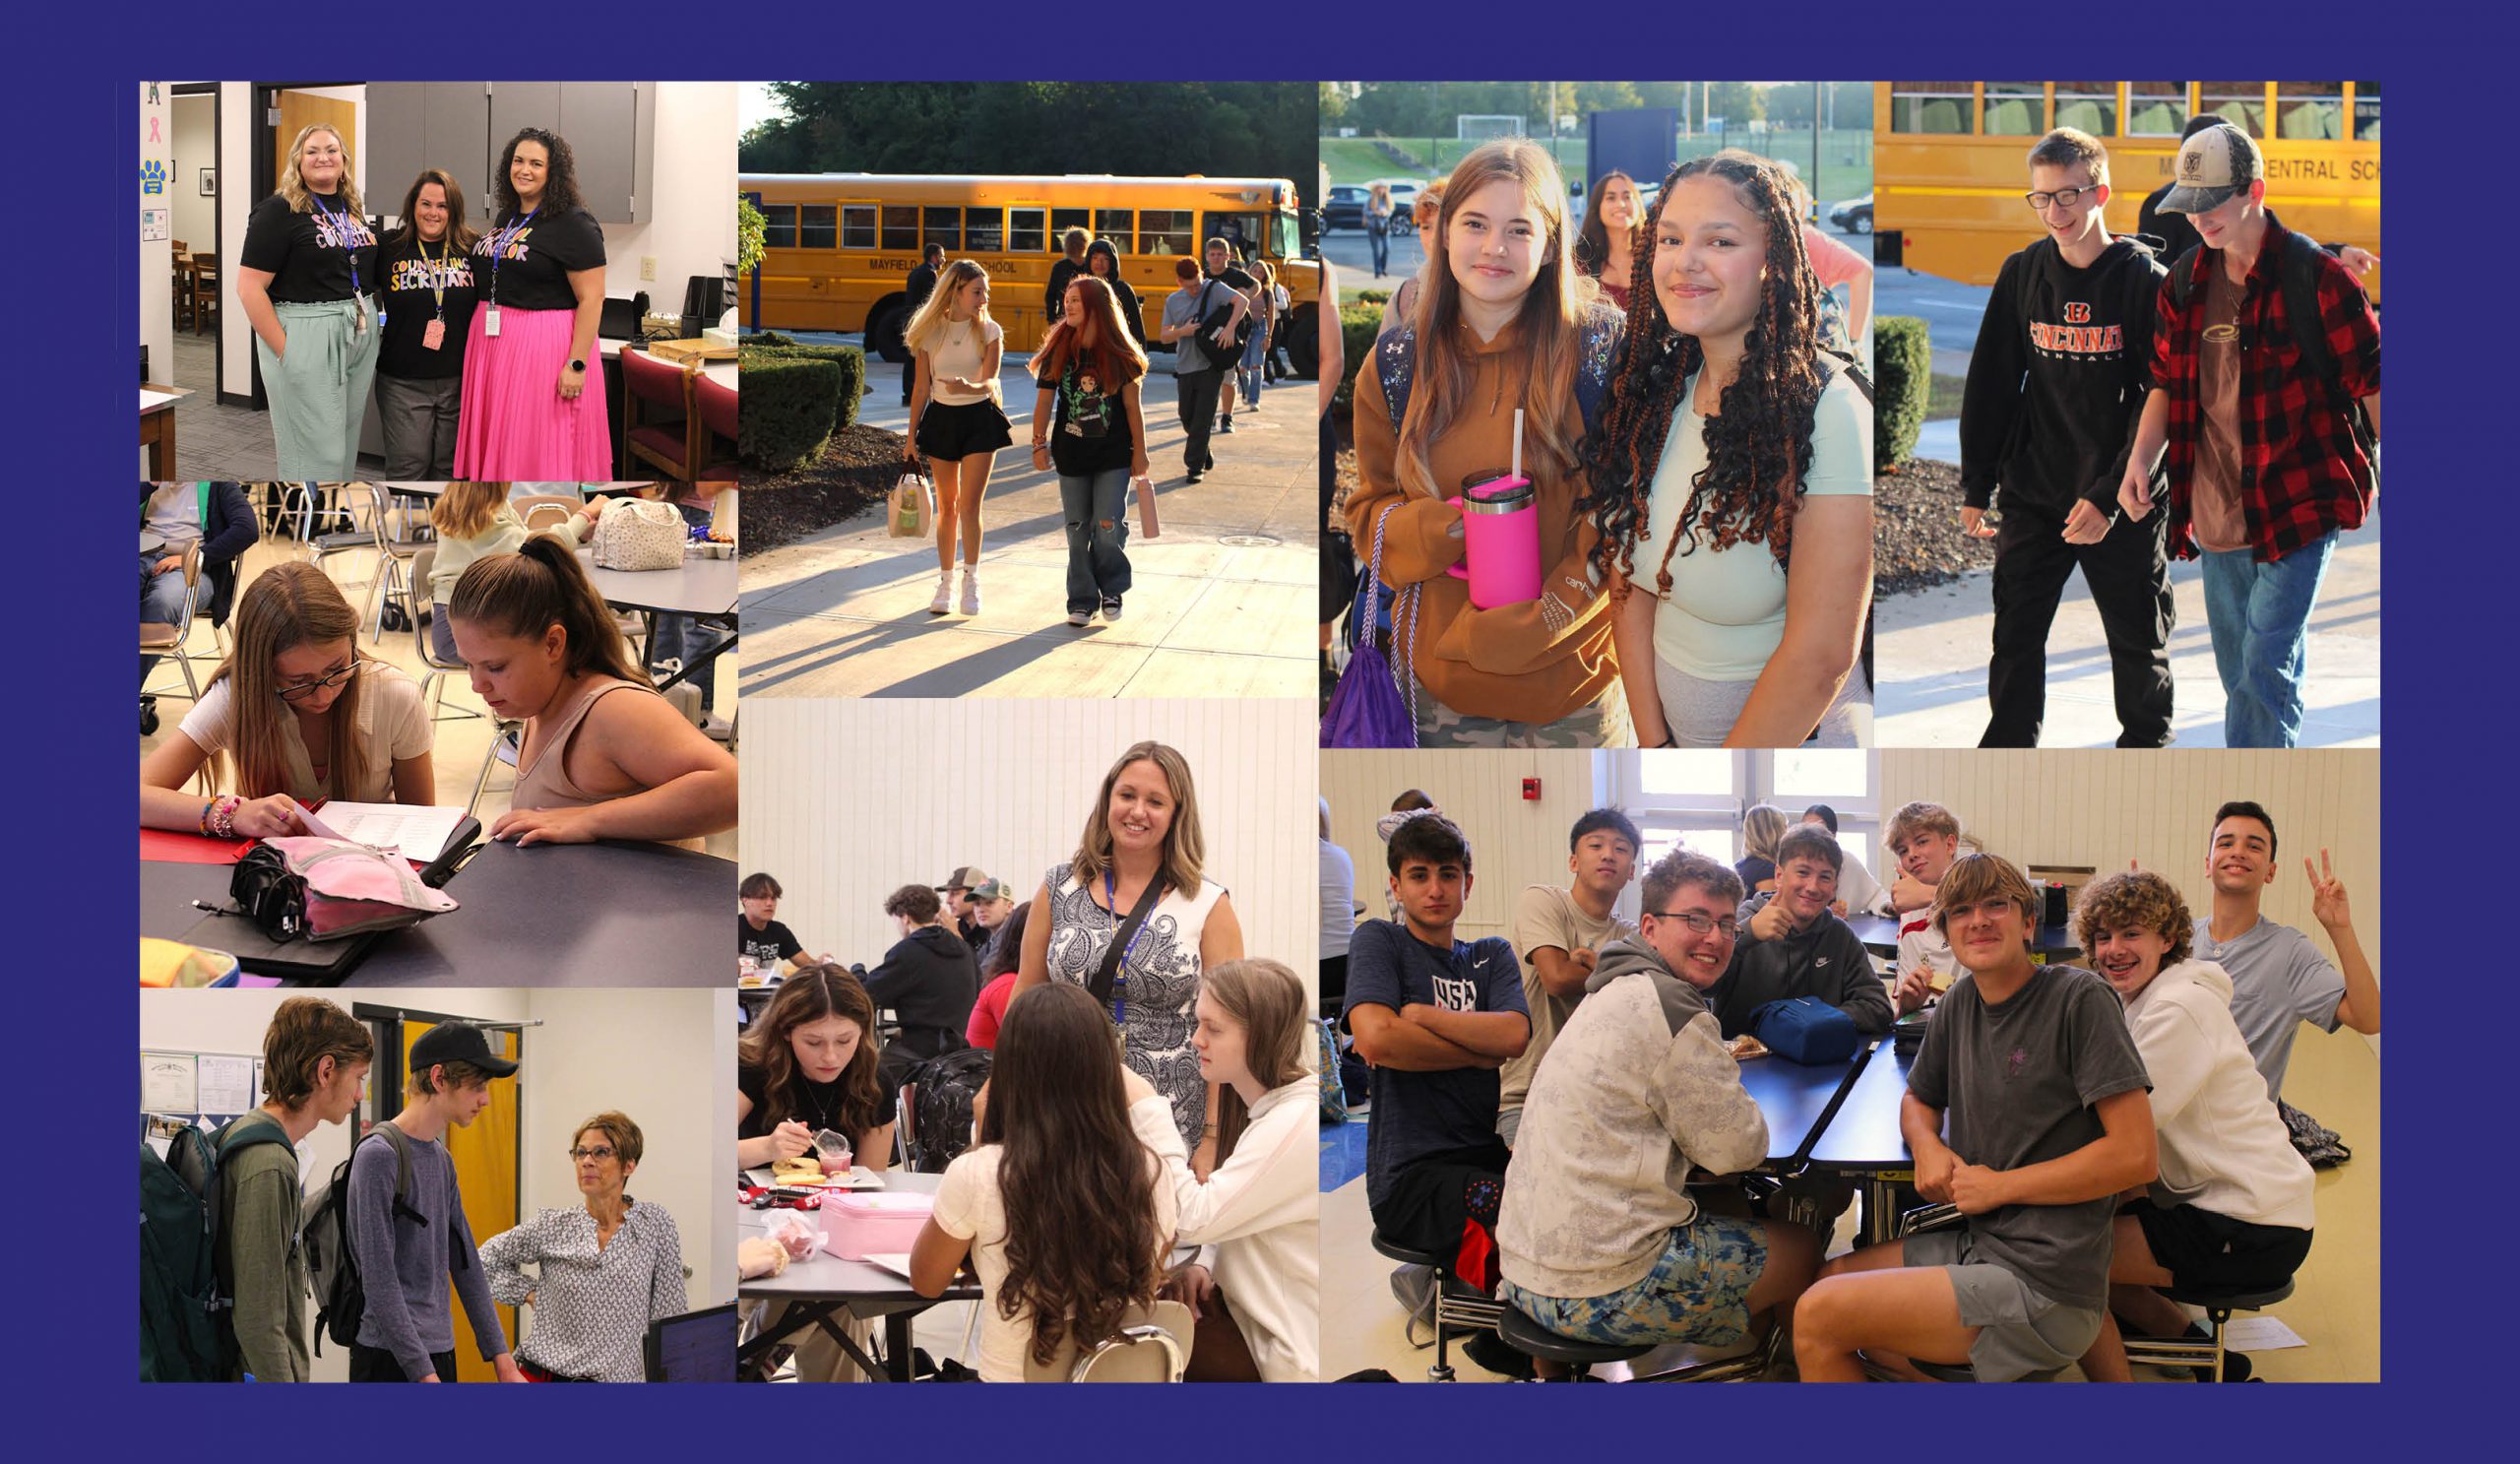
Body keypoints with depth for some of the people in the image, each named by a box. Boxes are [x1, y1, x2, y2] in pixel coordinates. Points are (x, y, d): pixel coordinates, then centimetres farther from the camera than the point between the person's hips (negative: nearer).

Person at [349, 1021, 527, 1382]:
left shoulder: (441, 1160, 14)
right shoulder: (379, 1156, -13)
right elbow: (379, 1281, -17)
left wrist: (501, 1358, 12)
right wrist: (424, 1375, -20)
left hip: (439, 1351, 9)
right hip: (393, 1359, -9)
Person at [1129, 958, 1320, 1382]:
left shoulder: (1298, 1125, -25)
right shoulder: (1269, 1107, 7)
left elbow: (1191, 1218, -26)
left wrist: (1146, 1108, -25)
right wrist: (1206, 1263, -4)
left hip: (1280, 1351, -9)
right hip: (1249, 1306, 9)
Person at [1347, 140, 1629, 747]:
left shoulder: (1601, 352, -8)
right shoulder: (1396, 362, 3)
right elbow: (1368, 510, 9)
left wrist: (1521, 630, -18)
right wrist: (1442, 528, -14)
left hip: (1570, 680, -2)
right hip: (1435, 677, 3)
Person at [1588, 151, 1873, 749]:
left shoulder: (1826, 411, -20)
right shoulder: (1657, 397, 0)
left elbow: (1821, 656, -23)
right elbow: (1630, 585, 0)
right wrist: (1654, 748, -8)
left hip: (1791, 744, -6)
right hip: (1675, 733, 6)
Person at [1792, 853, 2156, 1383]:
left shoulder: (2080, 998, -13)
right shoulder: (1962, 1000, 10)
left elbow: (2136, 1155, -18)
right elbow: (1917, 1100, 27)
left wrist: (1999, 1186, -12)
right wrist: (1928, 1144, 1)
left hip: (2043, 1278, -8)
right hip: (1976, 1241, 8)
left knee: (1817, 1318, -13)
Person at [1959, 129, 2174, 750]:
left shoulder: (2145, 281, -9)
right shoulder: (2023, 274, 2)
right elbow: (1991, 384, 8)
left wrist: (2111, 496, -18)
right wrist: (1976, 486, 4)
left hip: (2125, 503, -3)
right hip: (2033, 493, 3)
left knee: (2139, 641, 9)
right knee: (2016, 634, 6)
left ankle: (2146, 745, 27)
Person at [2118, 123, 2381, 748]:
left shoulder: (2315, 277, -11)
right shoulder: (2184, 283, 7)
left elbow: (2372, 385, -6)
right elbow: (2167, 384, 16)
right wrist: (2140, 460, 0)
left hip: (2300, 508, -6)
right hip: (2216, 514, 6)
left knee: (2265, 668, -13)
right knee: (2242, 675, 14)